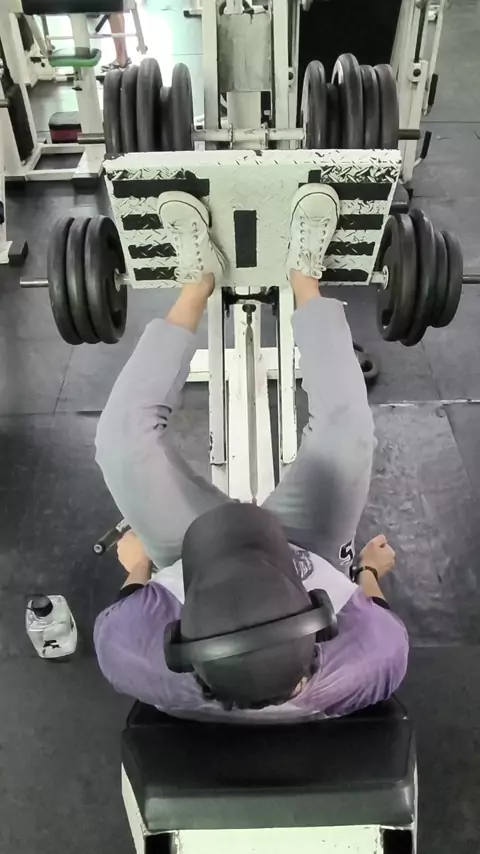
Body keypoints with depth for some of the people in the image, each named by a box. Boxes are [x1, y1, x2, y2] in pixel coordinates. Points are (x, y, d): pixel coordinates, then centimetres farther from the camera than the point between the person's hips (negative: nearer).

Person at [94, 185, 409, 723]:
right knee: (346, 430, -16)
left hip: (187, 555, 0)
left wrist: (137, 565, 7)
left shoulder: (137, 661, -40)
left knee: (124, 432, -15)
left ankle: (197, 282, 8)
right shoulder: (370, 661, -39)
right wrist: (370, 569, 8)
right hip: (313, 553, 1)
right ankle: (304, 277, 11)